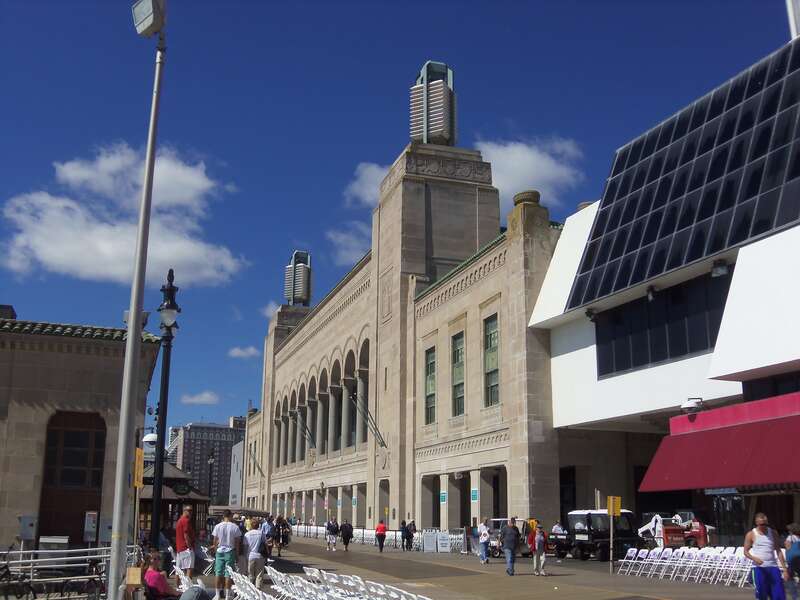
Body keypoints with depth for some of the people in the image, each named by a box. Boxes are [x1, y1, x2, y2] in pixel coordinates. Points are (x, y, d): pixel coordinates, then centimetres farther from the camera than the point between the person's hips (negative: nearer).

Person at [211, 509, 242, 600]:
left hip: (220, 551, 1)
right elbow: (237, 541, -3)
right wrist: (237, 553, 7)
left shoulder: (217, 526, -2)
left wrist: (215, 551, 15)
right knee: (228, 574, 3)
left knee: (219, 573, 9)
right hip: (230, 551, -1)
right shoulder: (235, 527, -6)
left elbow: (215, 541, 2)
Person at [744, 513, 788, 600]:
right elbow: (746, 551, 2)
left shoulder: (773, 533, 9)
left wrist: (784, 567, 5)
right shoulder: (751, 534, 0)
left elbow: (778, 551, 12)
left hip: (773, 566, 3)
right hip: (759, 567, -3)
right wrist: (754, 558, -18)